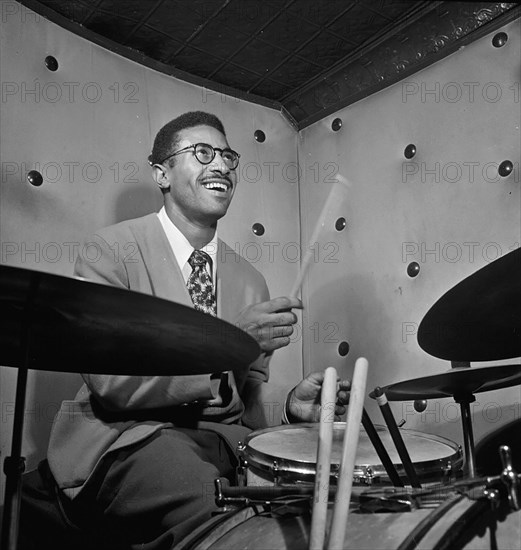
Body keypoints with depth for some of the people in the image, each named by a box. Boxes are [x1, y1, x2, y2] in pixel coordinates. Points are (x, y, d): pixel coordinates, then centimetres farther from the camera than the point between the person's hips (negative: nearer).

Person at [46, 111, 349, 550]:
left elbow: (248, 394, 11)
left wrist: (290, 409, -11)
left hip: (225, 439, 5)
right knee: (217, 507, -33)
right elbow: (109, 379, -17)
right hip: (128, 438, -4)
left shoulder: (250, 281, 11)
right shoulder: (112, 248, -5)